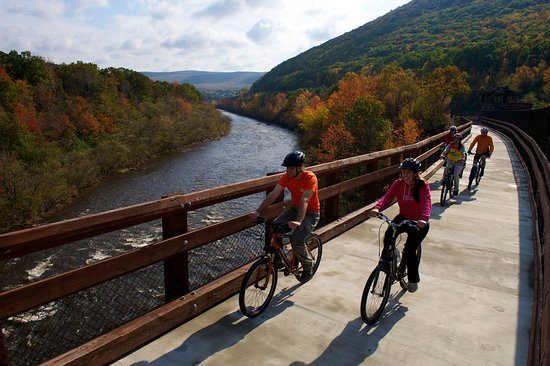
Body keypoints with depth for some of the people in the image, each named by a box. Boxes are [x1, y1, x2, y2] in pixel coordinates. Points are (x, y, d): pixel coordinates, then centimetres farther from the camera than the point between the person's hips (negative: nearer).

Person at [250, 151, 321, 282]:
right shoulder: (286, 176, -10)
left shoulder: (310, 178, -25)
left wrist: (298, 221, -49)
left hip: (311, 213, -6)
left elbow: (305, 200, -36)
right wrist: (258, 211, -25)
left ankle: (307, 266, 5)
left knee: (296, 240, -23)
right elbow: (273, 194, -15)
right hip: (295, 208, 6)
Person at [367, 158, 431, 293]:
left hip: (419, 222, -4)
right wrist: (377, 208, -40)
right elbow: (387, 197, -19)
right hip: (403, 217, 4)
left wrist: (424, 219, -53)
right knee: (388, 235, -25)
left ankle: (414, 279, 15)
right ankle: (386, 262, 0)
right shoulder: (398, 184, -6)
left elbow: (426, 203, -33)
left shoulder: (422, 186, -17)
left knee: (409, 251, -12)